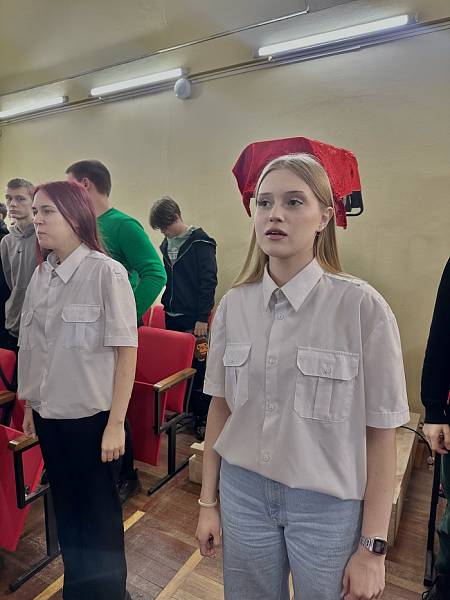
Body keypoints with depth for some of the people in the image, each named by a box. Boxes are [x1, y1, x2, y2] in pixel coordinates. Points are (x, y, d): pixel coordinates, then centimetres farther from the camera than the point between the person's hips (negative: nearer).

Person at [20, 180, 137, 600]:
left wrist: (116, 423, -15)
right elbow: (33, 346, 10)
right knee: (65, 506, 22)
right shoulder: (41, 274, 3)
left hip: (90, 415, -5)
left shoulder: (106, 273, -15)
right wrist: (30, 405, 11)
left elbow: (127, 351, -15)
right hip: (48, 414, 6)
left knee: (99, 511, 12)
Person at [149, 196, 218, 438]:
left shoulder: (200, 241, -9)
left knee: (198, 369, 1)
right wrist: (166, 307, 14)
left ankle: (203, 418, 14)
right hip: (172, 318, 7)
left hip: (194, 320, -7)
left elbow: (209, 281, -13)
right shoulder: (166, 243, 11)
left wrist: (203, 318, -16)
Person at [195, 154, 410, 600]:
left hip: (327, 503, -2)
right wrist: (207, 503, 8)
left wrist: (372, 547, -5)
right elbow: (220, 406, 3)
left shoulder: (362, 306, -16)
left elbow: (380, 433, -10)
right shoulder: (233, 304, -5)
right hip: (243, 492, 3)